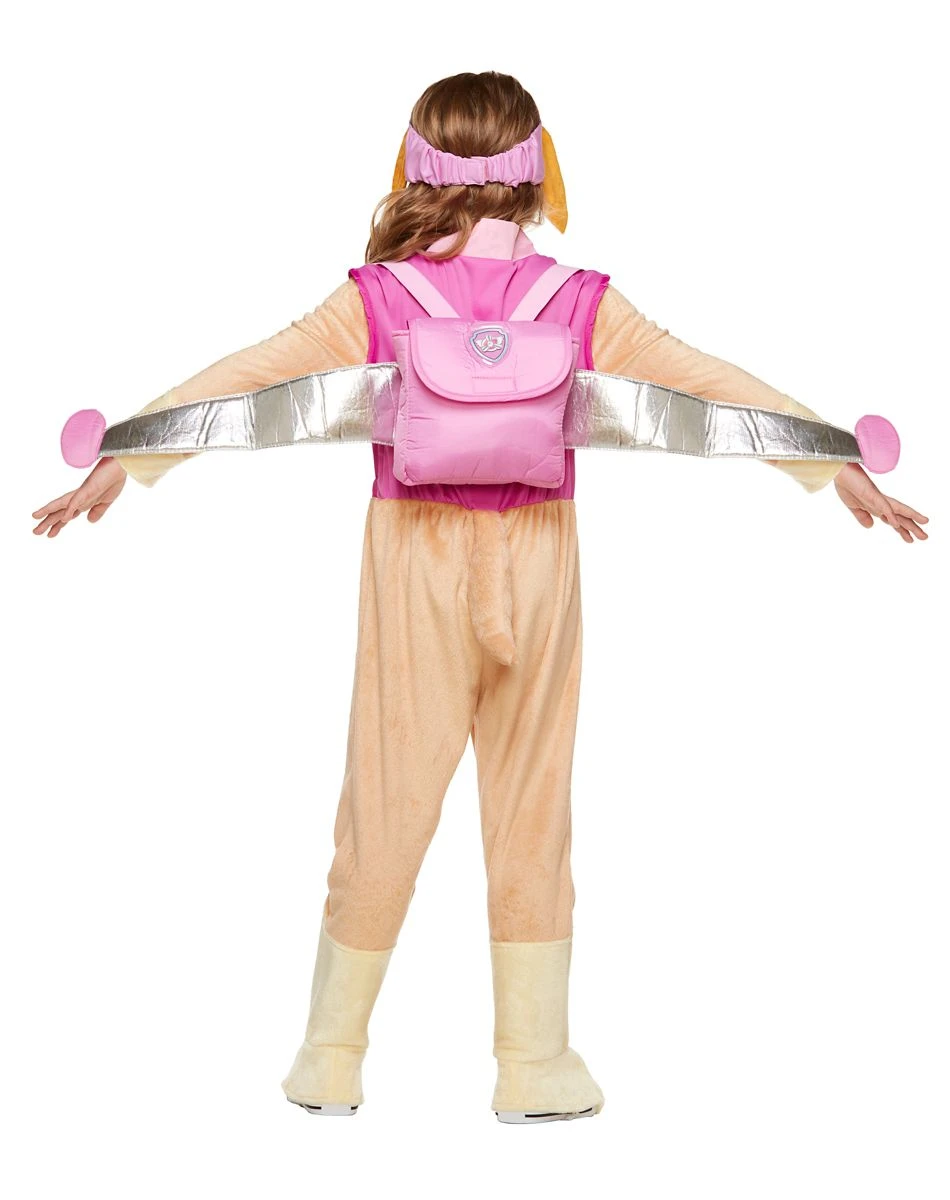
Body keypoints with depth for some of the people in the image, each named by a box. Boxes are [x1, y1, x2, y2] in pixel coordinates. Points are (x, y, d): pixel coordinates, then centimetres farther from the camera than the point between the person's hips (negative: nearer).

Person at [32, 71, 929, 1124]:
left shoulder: (376, 299, -6)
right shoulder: (583, 304, -4)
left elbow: (242, 377, -2)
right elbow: (715, 385, 1)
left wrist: (122, 460, 8)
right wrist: (840, 468, 9)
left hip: (415, 566, 0)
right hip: (536, 569, 0)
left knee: (387, 804, 9)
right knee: (531, 811, 10)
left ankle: (331, 1058, 22)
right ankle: (536, 1066, 18)